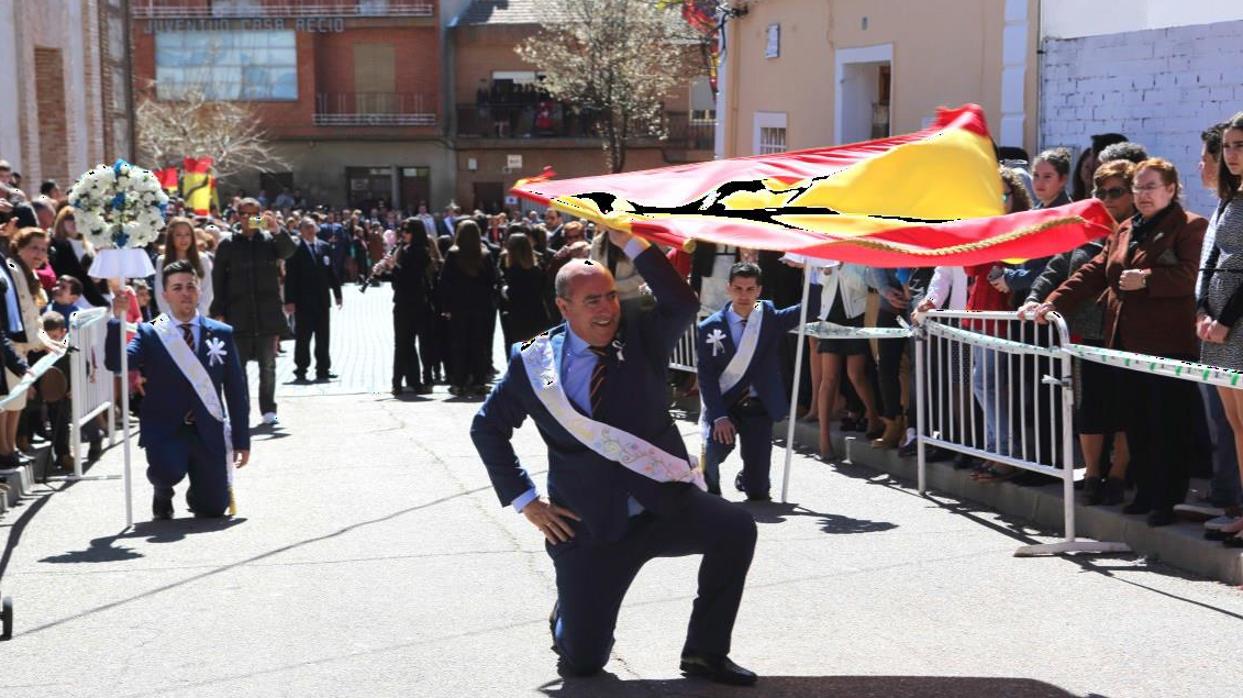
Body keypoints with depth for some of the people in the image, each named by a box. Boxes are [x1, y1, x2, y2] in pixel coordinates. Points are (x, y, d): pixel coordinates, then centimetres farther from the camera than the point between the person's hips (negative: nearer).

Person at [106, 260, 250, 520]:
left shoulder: (222, 334, 5)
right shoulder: (149, 334, 1)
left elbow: (236, 391, 7)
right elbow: (115, 363, -15)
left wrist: (242, 440, 4)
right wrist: (118, 320, -26)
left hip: (208, 432, 2)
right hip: (164, 431, -2)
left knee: (213, 509, -2)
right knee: (168, 471, -32)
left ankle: (195, 496, 36)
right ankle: (162, 497, 6)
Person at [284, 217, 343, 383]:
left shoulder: (325, 247, 9)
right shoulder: (294, 250, -6)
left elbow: (331, 272, 12)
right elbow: (290, 276, -8)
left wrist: (337, 294, 8)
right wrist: (289, 300, -13)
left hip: (322, 300, 4)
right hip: (303, 301, -4)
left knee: (323, 337, 6)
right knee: (303, 337, 3)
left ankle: (323, 370, 12)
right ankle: (301, 371, 10)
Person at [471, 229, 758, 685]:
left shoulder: (643, 337, -2)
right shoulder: (534, 362, -3)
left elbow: (683, 305, -23)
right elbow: (487, 428, 7)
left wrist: (631, 244, -28)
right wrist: (525, 501, 1)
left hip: (665, 503, 1)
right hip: (590, 524, -1)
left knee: (736, 528, -26)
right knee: (582, 660, 0)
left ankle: (705, 651, -6)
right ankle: (568, 613, 38)